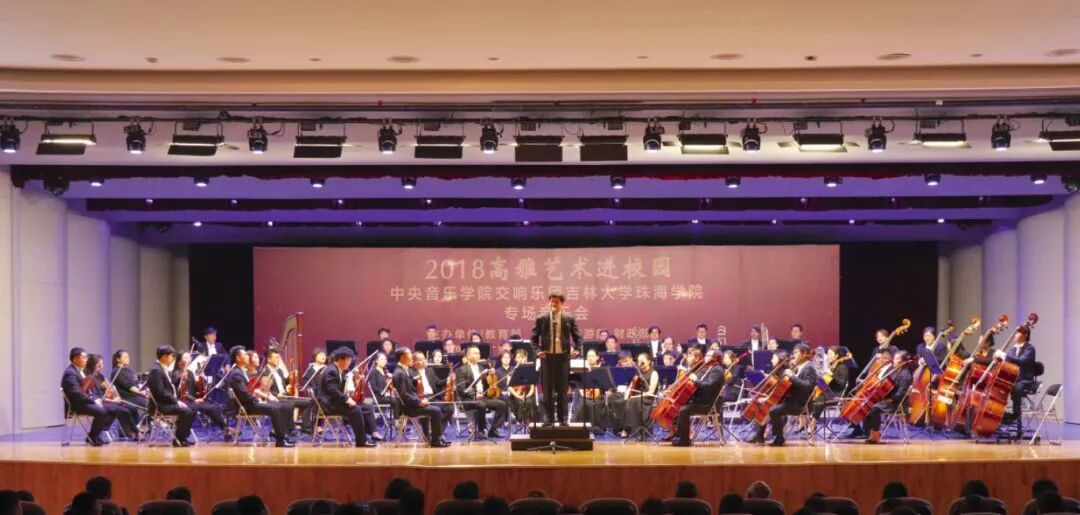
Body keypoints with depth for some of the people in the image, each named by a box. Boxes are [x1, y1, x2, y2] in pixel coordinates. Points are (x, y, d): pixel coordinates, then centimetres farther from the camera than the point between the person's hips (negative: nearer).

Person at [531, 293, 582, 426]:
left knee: (562, 389, 4)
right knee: (547, 389, 3)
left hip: (563, 356, 0)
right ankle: (549, 417, 9)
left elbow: (577, 336, 6)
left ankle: (562, 418, 10)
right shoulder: (541, 319, 4)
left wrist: (575, 349, -10)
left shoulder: (569, 319, 3)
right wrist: (537, 351, -7)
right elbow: (534, 337, 7)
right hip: (547, 356, 1)